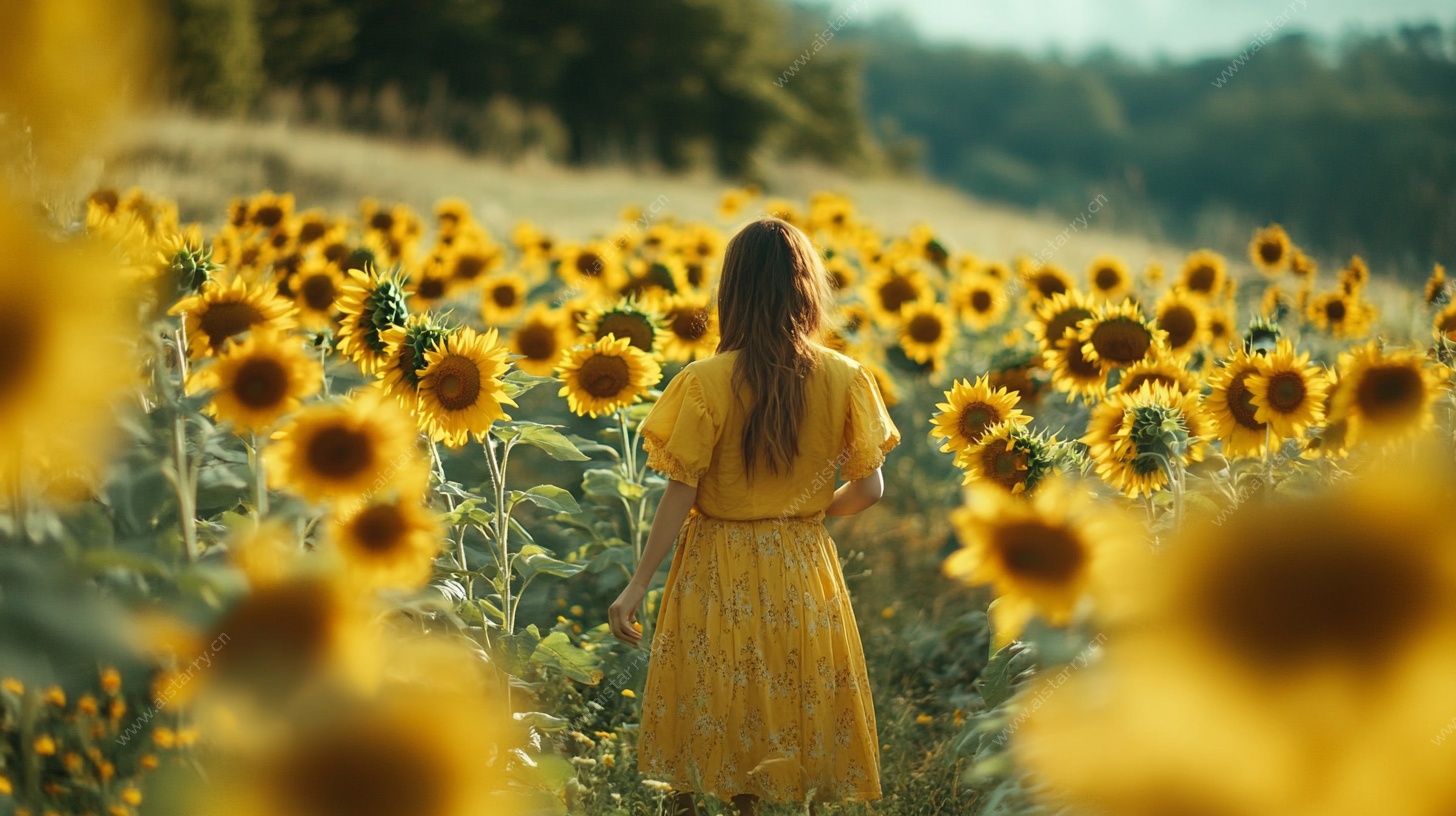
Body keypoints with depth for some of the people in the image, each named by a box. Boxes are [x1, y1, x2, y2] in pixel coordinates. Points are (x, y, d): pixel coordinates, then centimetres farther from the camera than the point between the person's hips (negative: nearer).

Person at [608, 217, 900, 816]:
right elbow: (869, 488, -5)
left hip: (717, 571, -2)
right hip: (801, 566, 2)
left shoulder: (706, 382, -17)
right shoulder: (844, 378, -10)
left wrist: (636, 588, -10)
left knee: (705, 706, 17)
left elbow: (679, 497, -16)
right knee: (791, 698, 19)